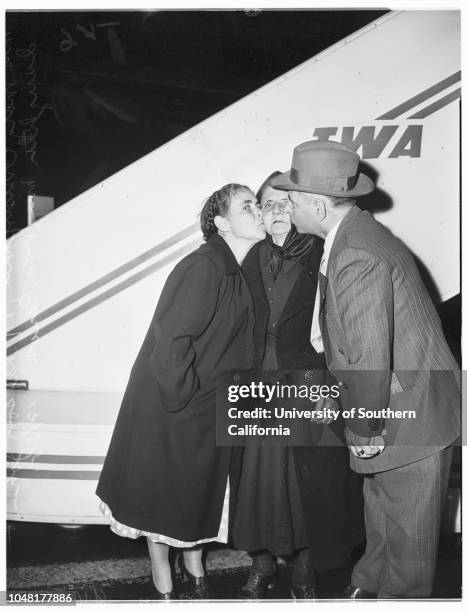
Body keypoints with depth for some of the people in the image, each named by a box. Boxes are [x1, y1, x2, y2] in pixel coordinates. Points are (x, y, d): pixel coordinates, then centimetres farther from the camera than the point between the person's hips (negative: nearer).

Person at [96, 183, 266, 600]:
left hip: (208, 408, 8)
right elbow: (171, 338, -28)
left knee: (202, 489, 22)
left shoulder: (238, 271, 4)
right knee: (163, 491, 12)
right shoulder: (202, 267, -24)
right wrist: (183, 396, -19)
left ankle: (194, 567, 45)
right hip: (169, 406, -8)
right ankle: (164, 585, 34)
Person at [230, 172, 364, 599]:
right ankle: (262, 567, 34)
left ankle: (305, 573, 32)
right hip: (258, 390, 3)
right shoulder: (253, 259, 4)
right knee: (258, 479, 11)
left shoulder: (323, 258, -7)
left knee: (310, 484, 9)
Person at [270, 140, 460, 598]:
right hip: (391, 404, 10)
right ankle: (369, 586, 48)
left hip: (411, 416, -10)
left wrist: (363, 430, -18)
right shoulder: (353, 235, 5)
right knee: (381, 513, 27)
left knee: (406, 530, 13)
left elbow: (369, 359, -29)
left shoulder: (357, 256, -28)